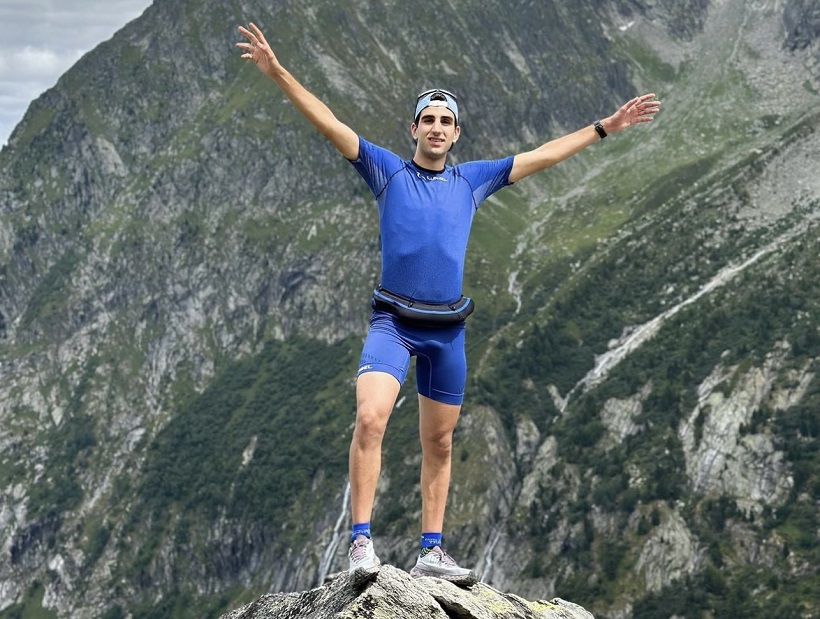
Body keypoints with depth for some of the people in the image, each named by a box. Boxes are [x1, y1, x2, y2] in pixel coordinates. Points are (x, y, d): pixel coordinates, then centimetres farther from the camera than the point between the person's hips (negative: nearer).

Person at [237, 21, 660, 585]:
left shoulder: (472, 179, 12)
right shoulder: (387, 171, 4)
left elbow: (542, 156, 17)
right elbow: (330, 124, -4)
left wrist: (606, 127, 18)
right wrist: (277, 72, -13)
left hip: (448, 329, 4)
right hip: (393, 322, -3)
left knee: (439, 443, 9)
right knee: (370, 420, -24)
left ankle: (432, 551, 17)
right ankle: (361, 540, -20)